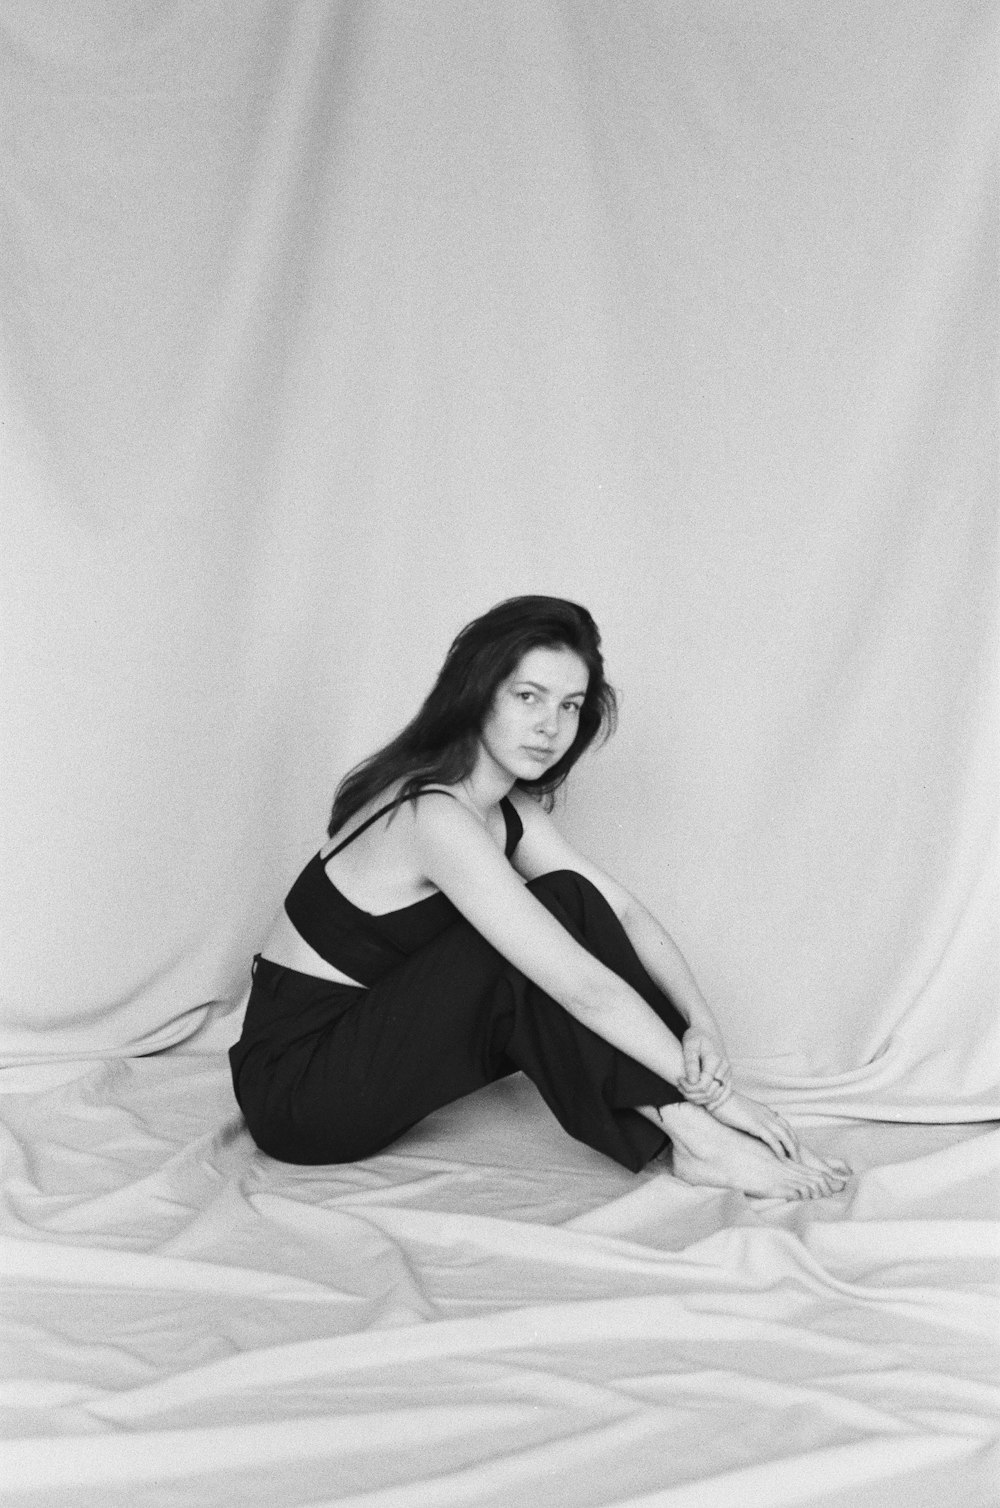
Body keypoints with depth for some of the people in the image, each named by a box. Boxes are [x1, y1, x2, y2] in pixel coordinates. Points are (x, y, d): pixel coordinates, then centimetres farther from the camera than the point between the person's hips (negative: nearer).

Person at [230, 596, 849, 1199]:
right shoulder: (433, 815, -25)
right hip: (294, 1081, -9)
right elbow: (582, 987, -27)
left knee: (571, 906, -6)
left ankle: (690, 1135, -11)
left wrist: (703, 1023, -15)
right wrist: (713, 1091, -22)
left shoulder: (508, 810, 4)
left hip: (367, 1032, 9)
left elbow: (625, 913, 1)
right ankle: (699, 1140, -19)